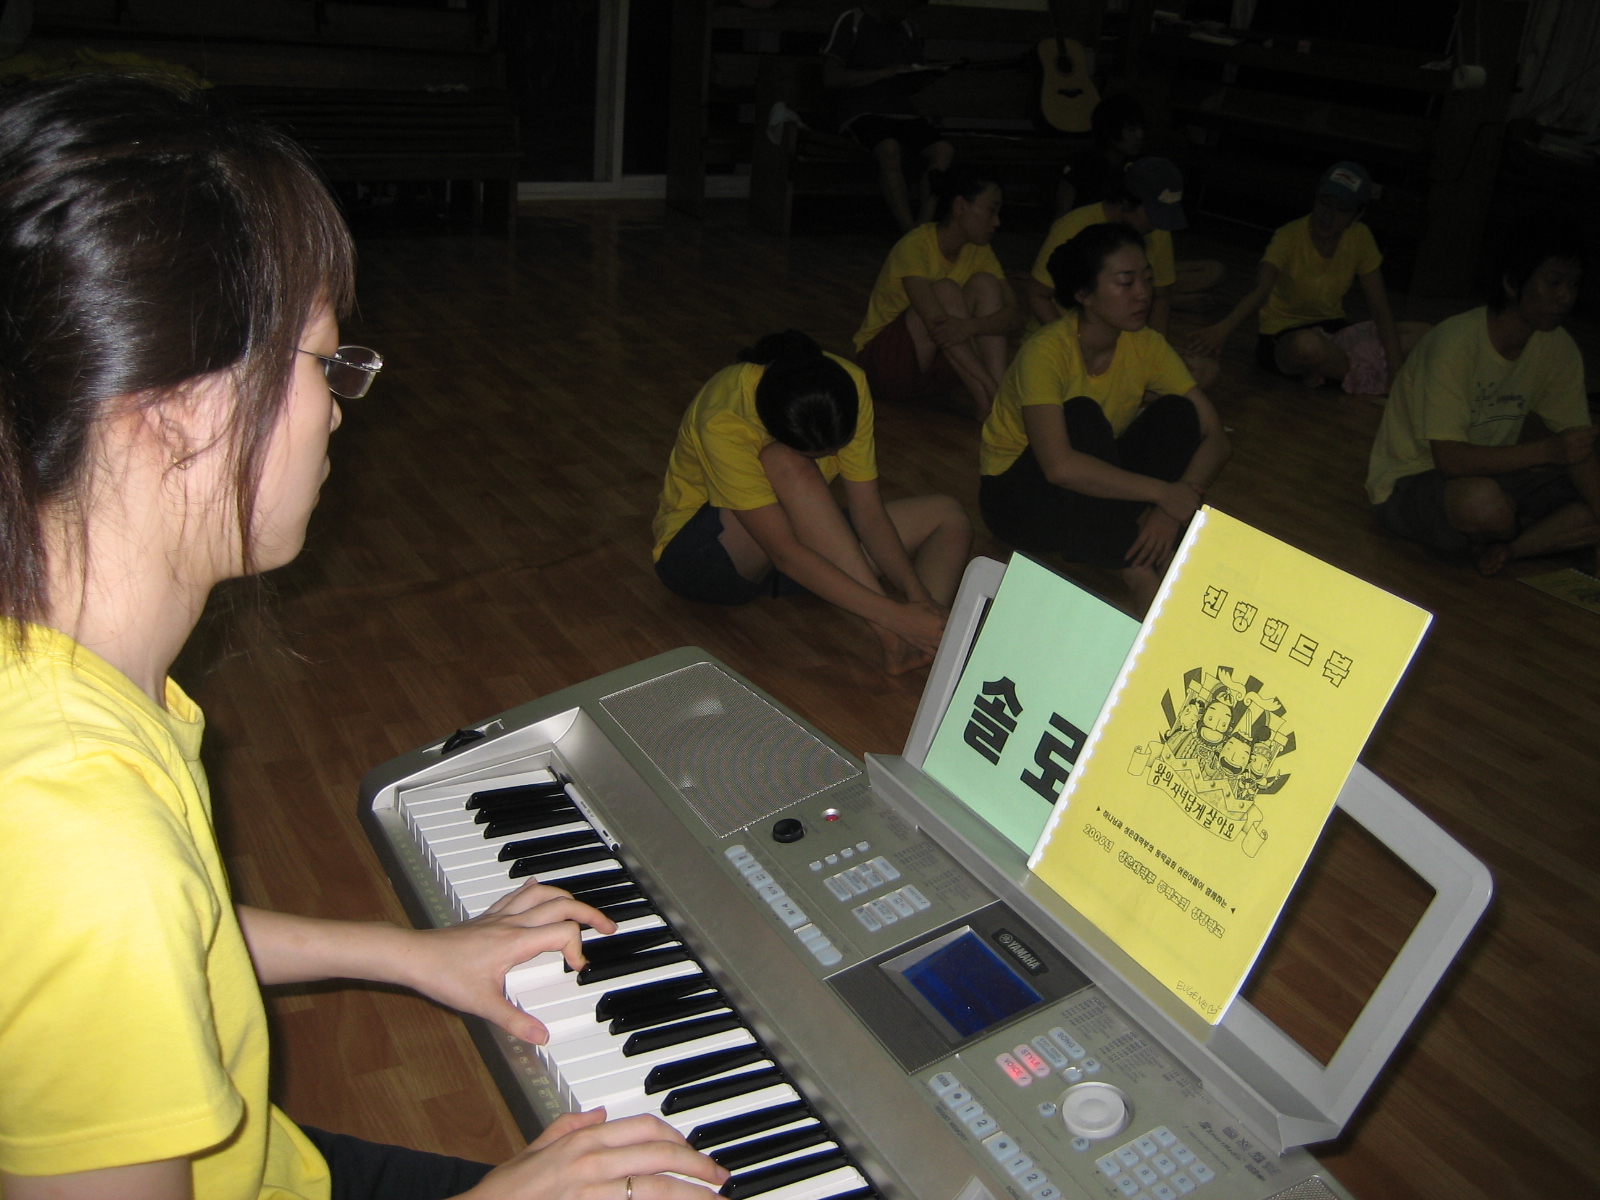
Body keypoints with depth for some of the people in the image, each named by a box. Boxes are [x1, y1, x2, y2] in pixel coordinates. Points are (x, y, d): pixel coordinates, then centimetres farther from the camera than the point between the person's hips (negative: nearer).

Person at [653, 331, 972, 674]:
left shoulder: (847, 385, -19)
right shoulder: (723, 422, -35)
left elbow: (869, 511, -16)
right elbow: (784, 553, -38)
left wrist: (918, 597, -30)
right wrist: (894, 617, -42)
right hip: (703, 555, -6)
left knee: (948, 516, -8)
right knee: (787, 464, -36)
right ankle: (892, 639, -34)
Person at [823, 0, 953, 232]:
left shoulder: (907, 28, 21)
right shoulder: (851, 21, 2)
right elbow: (831, 78, -9)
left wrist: (920, 77, 1)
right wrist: (887, 72, -11)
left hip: (902, 113, 6)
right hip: (862, 114, -6)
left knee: (944, 150, -22)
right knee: (890, 149, -37)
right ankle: (909, 232, -36)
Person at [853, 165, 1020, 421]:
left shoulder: (978, 252, 1)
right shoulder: (914, 247, -20)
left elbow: (1014, 314, -13)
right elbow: (937, 326, -33)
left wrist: (971, 326, -35)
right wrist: (988, 384, -40)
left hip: (932, 367, 6)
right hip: (884, 364, -6)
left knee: (985, 284, -15)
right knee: (945, 291, -27)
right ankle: (985, 402, -31)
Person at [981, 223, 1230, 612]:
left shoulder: (1145, 345, -9)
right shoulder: (1046, 351, -26)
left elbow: (1214, 435, -10)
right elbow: (1060, 467, -39)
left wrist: (1172, 512, -27)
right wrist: (1163, 492, -35)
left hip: (1095, 492, 5)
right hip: (1017, 495, -5)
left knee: (1177, 412, -17)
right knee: (1081, 415, -32)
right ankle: (1140, 574, -28)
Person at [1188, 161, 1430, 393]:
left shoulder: (1360, 237, -5)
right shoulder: (1290, 237, -18)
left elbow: (1380, 307, -5)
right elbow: (1260, 291, -36)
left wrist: (1395, 369, -15)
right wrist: (1223, 328, -56)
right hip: (1283, 335, -5)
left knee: (1421, 333, -7)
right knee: (1308, 344, -41)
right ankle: (1364, 374, -11)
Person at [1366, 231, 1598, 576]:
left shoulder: (1559, 349, -3)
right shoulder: (1456, 343, -26)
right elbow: (1449, 459, -30)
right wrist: (1546, 450, -33)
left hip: (1493, 468, 7)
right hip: (1409, 481, -7)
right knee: (1483, 502, -38)